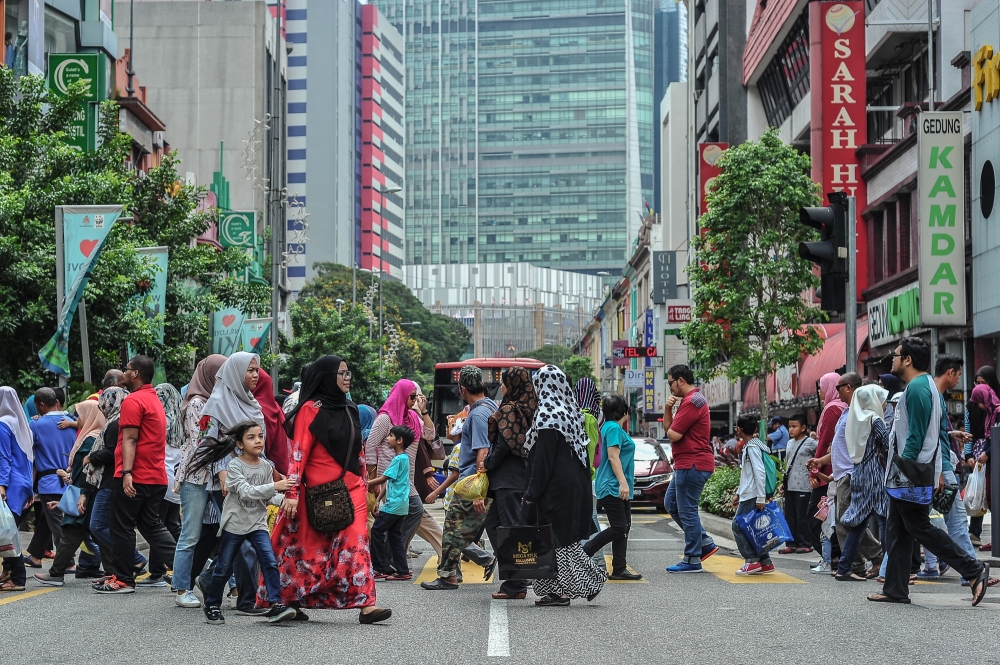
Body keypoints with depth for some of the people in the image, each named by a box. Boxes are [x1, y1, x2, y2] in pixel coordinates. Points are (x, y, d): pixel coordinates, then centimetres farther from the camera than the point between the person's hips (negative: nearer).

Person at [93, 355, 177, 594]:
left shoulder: (133, 401, -11)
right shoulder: (155, 400, 19)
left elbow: (130, 440, -18)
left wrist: (127, 472, -23)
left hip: (134, 478, -9)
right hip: (156, 477, 9)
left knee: (122, 528, 2)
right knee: (151, 526, 12)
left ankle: (123, 579, 7)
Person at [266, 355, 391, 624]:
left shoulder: (349, 409, 15)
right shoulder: (311, 409, -7)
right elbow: (299, 452, -11)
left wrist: (363, 485, 18)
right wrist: (292, 493, -18)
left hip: (351, 488, 5)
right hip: (321, 492, -5)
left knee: (356, 543, -8)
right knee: (311, 549, 4)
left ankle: (366, 604, -14)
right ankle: (288, 600, 21)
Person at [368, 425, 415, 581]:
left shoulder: (399, 459, -14)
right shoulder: (403, 458, 16)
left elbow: (383, 479, -14)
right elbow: (389, 482, 19)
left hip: (394, 504, -9)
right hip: (400, 505, 9)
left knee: (377, 531, -4)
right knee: (395, 536, 10)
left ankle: (379, 569, -2)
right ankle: (402, 571, 8)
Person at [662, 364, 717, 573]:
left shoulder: (692, 402, -17)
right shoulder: (689, 400, 19)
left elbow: (673, 434, -21)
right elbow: (668, 427, 16)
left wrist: (671, 429, 1)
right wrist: (668, 409, 0)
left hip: (692, 465, -11)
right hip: (687, 464, 11)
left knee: (687, 510, -5)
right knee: (671, 503, 17)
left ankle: (692, 560, 1)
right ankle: (705, 542, 19)